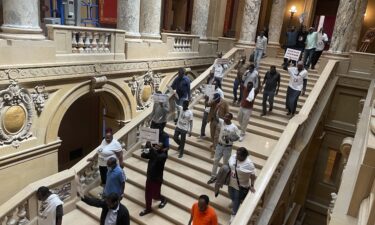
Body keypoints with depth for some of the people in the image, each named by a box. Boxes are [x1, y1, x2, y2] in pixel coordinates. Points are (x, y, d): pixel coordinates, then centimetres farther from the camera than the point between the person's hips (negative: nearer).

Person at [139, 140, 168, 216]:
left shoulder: (163, 155, -20)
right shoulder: (153, 153, 1)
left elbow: (157, 157, -41)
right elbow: (143, 155, -3)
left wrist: (151, 148, -41)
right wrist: (147, 148, -21)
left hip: (157, 180, -6)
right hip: (149, 178, 7)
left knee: (155, 195, 9)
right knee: (147, 195, 16)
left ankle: (164, 200, 41)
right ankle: (148, 209, 37)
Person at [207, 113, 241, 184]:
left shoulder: (234, 127, -13)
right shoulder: (222, 122, -6)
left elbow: (237, 137, -5)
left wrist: (229, 138, -20)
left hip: (228, 147, -3)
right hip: (219, 145, 3)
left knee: (225, 163, 11)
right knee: (216, 161, 10)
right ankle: (213, 176, 24)